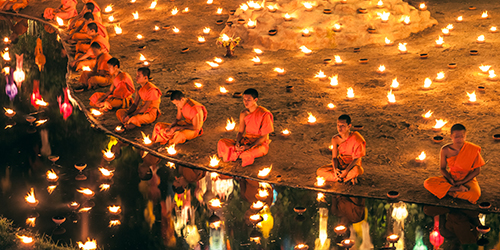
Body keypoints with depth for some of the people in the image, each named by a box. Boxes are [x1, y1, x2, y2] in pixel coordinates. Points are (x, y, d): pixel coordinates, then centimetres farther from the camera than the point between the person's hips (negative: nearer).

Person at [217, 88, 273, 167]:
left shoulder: (264, 114, -15)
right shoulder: (243, 113, 4)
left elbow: (264, 137, -13)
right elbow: (240, 131, 9)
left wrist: (249, 147, -22)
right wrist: (238, 142, -14)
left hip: (260, 143, -5)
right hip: (246, 141, 5)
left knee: (246, 154, -39)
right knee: (221, 143, -14)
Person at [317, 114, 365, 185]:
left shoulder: (355, 139, -20)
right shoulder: (335, 139, -9)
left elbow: (356, 158, -18)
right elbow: (334, 157, -5)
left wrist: (346, 171, -27)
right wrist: (335, 169, -25)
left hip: (352, 165, -5)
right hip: (340, 164, 5)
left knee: (356, 170, -43)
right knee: (319, 171, -17)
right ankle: (349, 177, -16)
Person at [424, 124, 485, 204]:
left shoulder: (473, 150, -15)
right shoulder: (445, 150, -11)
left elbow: (477, 170, -7)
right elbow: (442, 168, 3)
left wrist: (462, 182, -13)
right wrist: (450, 179, -16)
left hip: (467, 179, -2)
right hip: (451, 178, 2)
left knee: (475, 195, -37)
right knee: (428, 183, -22)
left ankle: (449, 191, -18)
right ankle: (458, 189, -22)